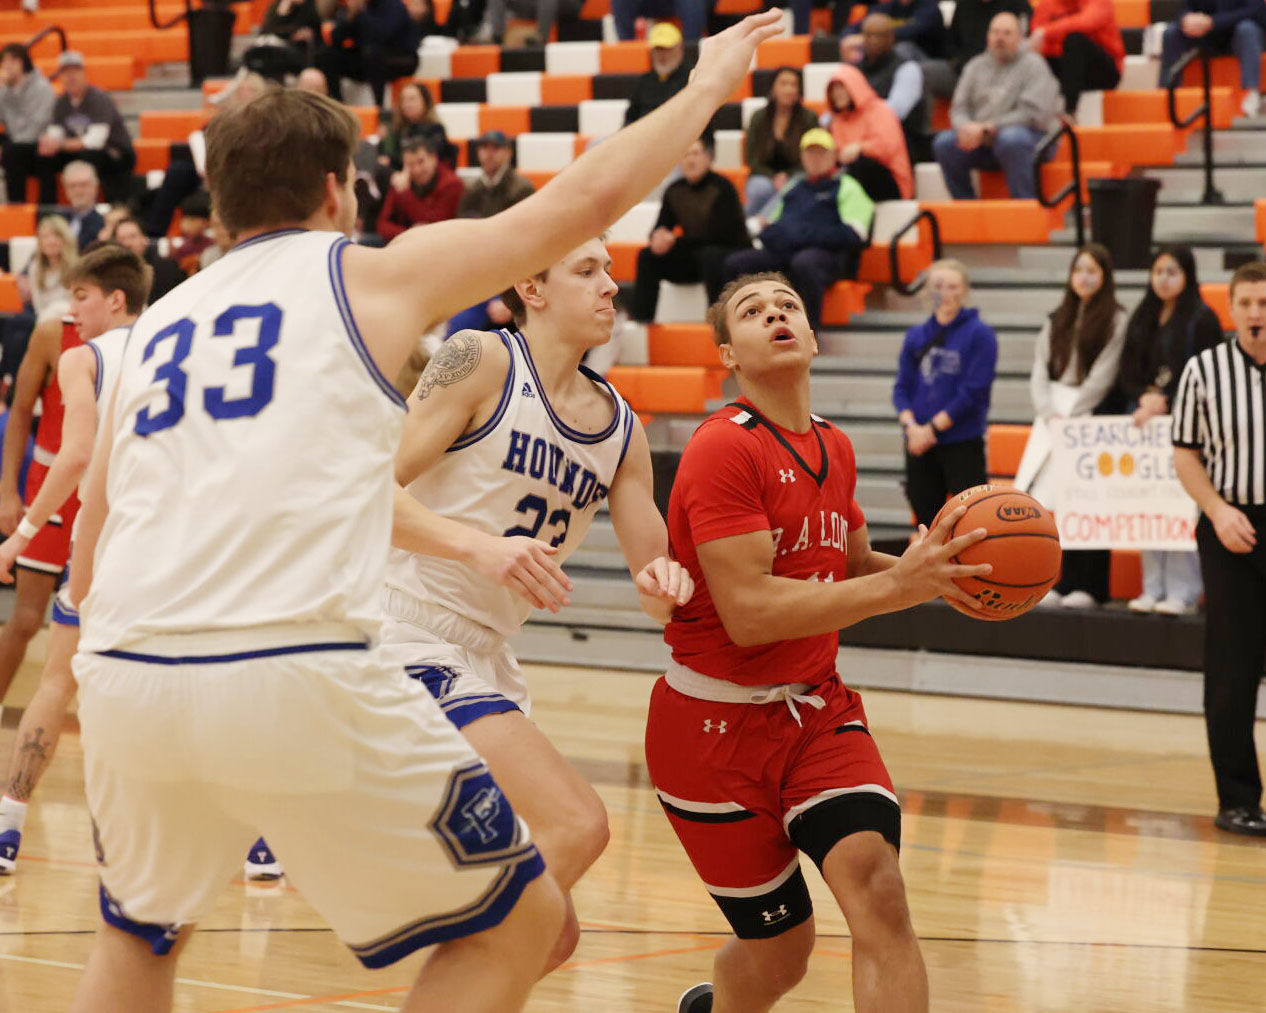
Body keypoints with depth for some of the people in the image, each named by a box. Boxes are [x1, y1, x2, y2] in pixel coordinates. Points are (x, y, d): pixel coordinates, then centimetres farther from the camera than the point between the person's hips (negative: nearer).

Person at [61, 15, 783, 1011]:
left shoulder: (156, 323, 24)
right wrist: (708, 85, 29)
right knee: (518, 919, 11)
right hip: (297, 678, -5)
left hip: (124, 671, 5)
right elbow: (587, 197, 14)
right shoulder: (371, 275, 11)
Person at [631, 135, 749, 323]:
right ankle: (639, 319, -14)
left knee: (710, 255, -38)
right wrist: (658, 238, -22)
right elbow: (661, 227, 5)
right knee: (647, 256, -9)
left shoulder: (722, 188, -15)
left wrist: (676, 242, -25)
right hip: (695, 260, 6)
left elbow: (720, 234, -21)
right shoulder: (675, 191, 3)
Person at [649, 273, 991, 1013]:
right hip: (719, 726, -5)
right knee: (781, 950, 5)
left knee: (877, 887, -20)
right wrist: (899, 586, -28)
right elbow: (749, 611, -25)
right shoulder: (724, 449, -18)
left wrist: (930, 568, 0)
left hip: (818, 709, 5)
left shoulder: (833, 448, 6)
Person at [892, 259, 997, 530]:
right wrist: (911, 426, -10)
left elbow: (974, 391, -10)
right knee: (927, 515, 10)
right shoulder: (916, 337, 11)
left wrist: (932, 427, -13)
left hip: (963, 444, -5)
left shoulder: (979, 334, -3)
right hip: (920, 446, 5)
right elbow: (902, 388, 8)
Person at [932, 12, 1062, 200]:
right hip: (983, 142, 5)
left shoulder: (1033, 65, -1)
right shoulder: (976, 66, 16)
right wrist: (967, 127, -14)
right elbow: (959, 108, 12)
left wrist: (988, 128, -18)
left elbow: (1033, 114, -13)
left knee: (1010, 139, -39)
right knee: (944, 143, -20)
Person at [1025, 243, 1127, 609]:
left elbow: (1102, 376, -7)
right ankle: (1062, 583, 0)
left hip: (1094, 416, -5)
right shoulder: (1056, 321, 16)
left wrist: (1070, 415, -11)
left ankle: (1089, 586, -6)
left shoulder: (1115, 321, 0)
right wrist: (1049, 413, -4)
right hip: (1054, 416, 5)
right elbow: (1040, 373, 11)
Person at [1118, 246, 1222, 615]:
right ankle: (1153, 589, 8)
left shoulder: (1202, 320, -3)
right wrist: (1145, 397, -5)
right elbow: (1128, 371, 13)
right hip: (1144, 419, 6)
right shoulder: (1142, 320, 15)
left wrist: (1165, 403, -11)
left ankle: (1183, 592, -7)